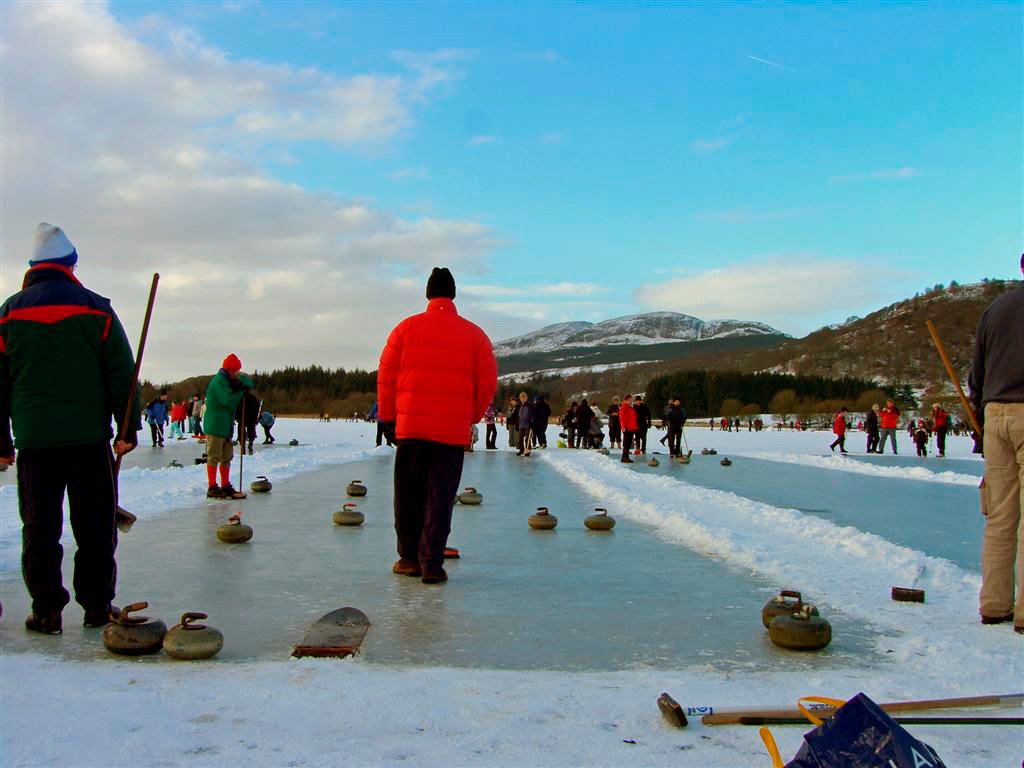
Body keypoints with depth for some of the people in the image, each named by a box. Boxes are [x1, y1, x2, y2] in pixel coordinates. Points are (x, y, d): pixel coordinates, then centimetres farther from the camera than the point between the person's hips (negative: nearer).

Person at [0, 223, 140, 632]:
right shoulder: (95, 308, 0)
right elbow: (121, 373, -2)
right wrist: (129, 428, 2)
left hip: (33, 437, 2)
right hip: (89, 434, -2)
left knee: (40, 527, 9)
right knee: (95, 524, 6)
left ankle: (46, 610, 11)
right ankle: (97, 605, 10)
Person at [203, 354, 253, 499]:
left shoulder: (228, 380, 15)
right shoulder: (219, 381, -15)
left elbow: (249, 383, 12)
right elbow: (229, 401, -23)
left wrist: (240, 382, -9)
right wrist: (240, 392, -8)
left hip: (226, 426, 10)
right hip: (215, 425, -10)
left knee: (227, 457, 14)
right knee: (214, 457, -5)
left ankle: (226, 486, 22)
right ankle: (212, 488, -2)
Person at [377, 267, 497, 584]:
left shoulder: (406, 328, 2)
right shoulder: (474, 335, 3)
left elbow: (386, 374, 3)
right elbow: (487, 383, 2)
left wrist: (389, 415, 13)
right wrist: (470, 418, 15)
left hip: (411, 425, 1)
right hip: (453, 430, 0)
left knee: (409, 495, 12)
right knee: (440, 496, 3)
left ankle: (409, 558, 20)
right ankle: (431, 563, 0)